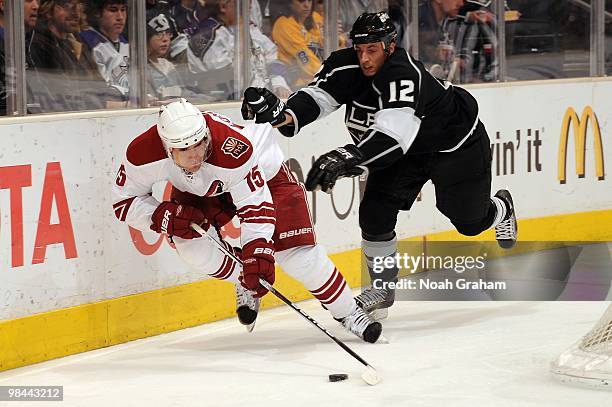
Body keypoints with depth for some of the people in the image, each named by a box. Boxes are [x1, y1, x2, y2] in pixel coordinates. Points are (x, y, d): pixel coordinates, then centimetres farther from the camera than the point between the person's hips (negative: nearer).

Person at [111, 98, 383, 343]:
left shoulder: (233, 149, -43)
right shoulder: (143, 153, -32)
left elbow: (256, 204, -36)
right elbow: (124, 201, -18)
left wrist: (257, 250, -47)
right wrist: (167, 216, -32)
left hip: (263, 173, -4)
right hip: (200, 189, 4)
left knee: (297, 255, -14)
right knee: (188, 241, -21)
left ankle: (347, 312, 6)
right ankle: (246, 283, 7)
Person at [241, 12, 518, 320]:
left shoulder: (404, 74, -41)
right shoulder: (346, 66, -20)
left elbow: (395, 132, -54)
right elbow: (318, 96, -31)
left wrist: (352, 156, -69)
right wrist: (283, 114, -52)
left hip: (456, 143, -5)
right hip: (405, 148, 5)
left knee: (469, 222, 12)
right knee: (375, 213, -11)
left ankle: (500, 209, 49)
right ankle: (383, 287, 9)